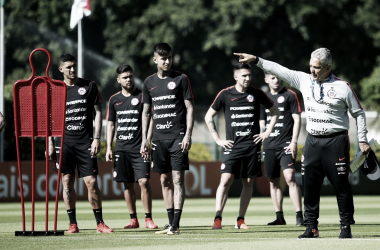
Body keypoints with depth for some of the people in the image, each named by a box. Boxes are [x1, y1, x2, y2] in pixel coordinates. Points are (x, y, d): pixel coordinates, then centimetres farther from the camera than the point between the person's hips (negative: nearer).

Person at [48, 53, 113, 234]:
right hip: (63, 141, 1)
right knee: (67, 182, 0)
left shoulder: (89, 86, 6)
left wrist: (96, 138, -3)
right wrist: (50, 143, 2)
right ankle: (72, 223, 6)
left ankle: (100, 222, 1)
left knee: (91, 181, -6)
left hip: (85, 142, -1)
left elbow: (97, 113, 6)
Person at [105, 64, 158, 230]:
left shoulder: (142, 96, 0)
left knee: (144, 181, -11)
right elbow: (110, 124, 16)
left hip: (140, 147, -4)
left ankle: (148, 218, -5)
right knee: (128, 184, 5)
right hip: (121, 148, 4)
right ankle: (133, 220, 10)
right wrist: (109, 148, 9)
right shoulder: (114, 100, 11)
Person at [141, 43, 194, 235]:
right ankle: (170, 223, 13)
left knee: (177, 179, -9)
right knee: (165, 180, 7)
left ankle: (176, 224, -12)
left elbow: (190, 108, -1)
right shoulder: (149, 82, 11)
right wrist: (144, 138, 10)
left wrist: (188, 134, -10)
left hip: (178, 137, -4)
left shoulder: (181, 79, 0)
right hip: (159, 138, 5)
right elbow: (146, 112, 17)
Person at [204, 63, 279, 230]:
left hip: (252, 145, 2)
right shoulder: (225, 94, 1)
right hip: (232, 145, -2)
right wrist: (218, 139, 3)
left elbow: (275, 112, 17)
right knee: (226, 180, -13)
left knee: (248, 182, 3)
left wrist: (268, 132, 7)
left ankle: (241, 220, 10)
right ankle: (217, 219, -15)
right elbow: (208, 117, 9)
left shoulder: (257, 94, 4)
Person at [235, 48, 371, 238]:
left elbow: (359, 113, 1)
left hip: (336, 141, -4)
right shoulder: (304, 80, 6)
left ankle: (346, 226, 7)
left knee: (341, 185, -2)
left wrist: (362, 140, -2)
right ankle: (311, 227, 8)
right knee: (309, 185, 2)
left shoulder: (342, 87, -5)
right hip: (312, 141, 4)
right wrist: (256, 60, -1)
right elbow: (280, 71, 6)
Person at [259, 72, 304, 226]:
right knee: (273, 182, 6)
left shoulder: (290, 95, 1)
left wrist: (293, 142, -10)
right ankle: (279, 217, 12)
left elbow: (297, 119, -2)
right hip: (269, 145, 6)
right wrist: (261, 140, 10)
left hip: (286, 144, -5)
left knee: (290, 178, -17)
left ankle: (299, 216, -18)